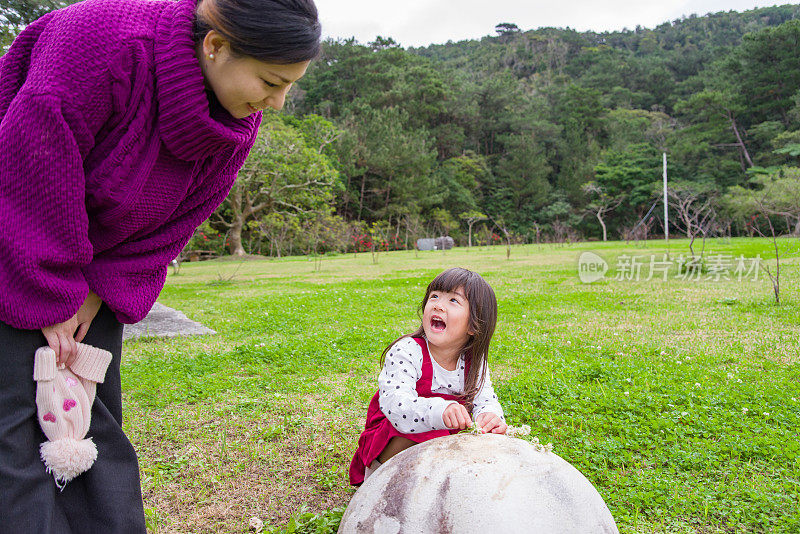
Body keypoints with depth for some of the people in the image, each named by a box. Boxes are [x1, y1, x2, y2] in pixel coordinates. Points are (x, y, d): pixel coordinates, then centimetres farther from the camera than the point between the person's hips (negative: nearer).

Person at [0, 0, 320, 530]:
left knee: (93, 410, 6)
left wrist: (100, 290, -10)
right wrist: (53, 299, -19)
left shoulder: (239, 122, -10)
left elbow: (172, 224, -3)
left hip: (98, 257, 5)